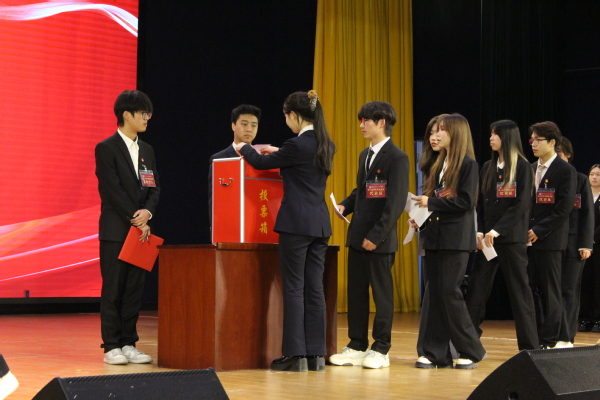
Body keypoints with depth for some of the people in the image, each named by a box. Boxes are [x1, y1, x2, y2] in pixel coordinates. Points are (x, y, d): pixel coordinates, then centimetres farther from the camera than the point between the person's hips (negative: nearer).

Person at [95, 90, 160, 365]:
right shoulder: (106, 148, -5)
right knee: (113, 289, -2)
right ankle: (112, 346, 2)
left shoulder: (147, 150, 15)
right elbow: (112, 189, -12)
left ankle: (128, 344, 11)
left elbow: (154, 188, 11)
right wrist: (135, 220, -13)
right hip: (115, 230, -6)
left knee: (135, 289, 5)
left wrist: (147, 212, -8)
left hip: (140, 229, 6)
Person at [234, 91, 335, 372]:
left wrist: (244, 148, 18)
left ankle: (295, 356, -1)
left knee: (294, 288, -3)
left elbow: (261, 163, -1)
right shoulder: (326, 145, 9)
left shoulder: (297, 145, -14)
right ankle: (316, 354, 10)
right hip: (320, 223, 8)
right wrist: (278, 151, 35)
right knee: (314, 288, 8)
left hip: (297, 223, -7)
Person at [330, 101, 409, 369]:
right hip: (357, 236, 8)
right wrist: (345, 206, 4)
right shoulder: (365, 155, 15)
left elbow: (396, 202, -16)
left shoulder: (397, 158, -11)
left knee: (382, 294, 2)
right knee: (356, 292, 10)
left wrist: (376, 235, -19)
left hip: (379, 239, -8)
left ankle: (380, 349, 10)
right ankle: (356, 347, 18)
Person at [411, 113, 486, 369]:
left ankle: (471, 351, 3)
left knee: (449, 292, -9)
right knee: (435, 293, 5)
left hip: (455, 238, -7)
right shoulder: (439, 165, 17)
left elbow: (466, 201, -15)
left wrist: (431, 202, -15)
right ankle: (437, 353, 9)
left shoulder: (468, 165, -6)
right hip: (434, 236, 8)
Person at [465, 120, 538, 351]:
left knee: (519, 290, -1)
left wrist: (497, 230, -18)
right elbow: (481, 203, 12)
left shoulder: (522, 167, -4)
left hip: (512, 238, -5)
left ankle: (529, 345, 6)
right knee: (476, 288, 1)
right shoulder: (487, 168, 13)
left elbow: (522, 204, -12)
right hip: (487, 238, 5)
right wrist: (479, 231, -3)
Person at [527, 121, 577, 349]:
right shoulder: (530, 169, 15)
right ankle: (534, 337, 12)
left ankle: (548, 341, 5)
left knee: (550, 293, -1)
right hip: (529, 239, 6)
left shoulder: (565, 171, -6)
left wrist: (539, 231, -14)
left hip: (550, 241, -6)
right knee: (532, 289, 6)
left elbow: (564, 209, -12)